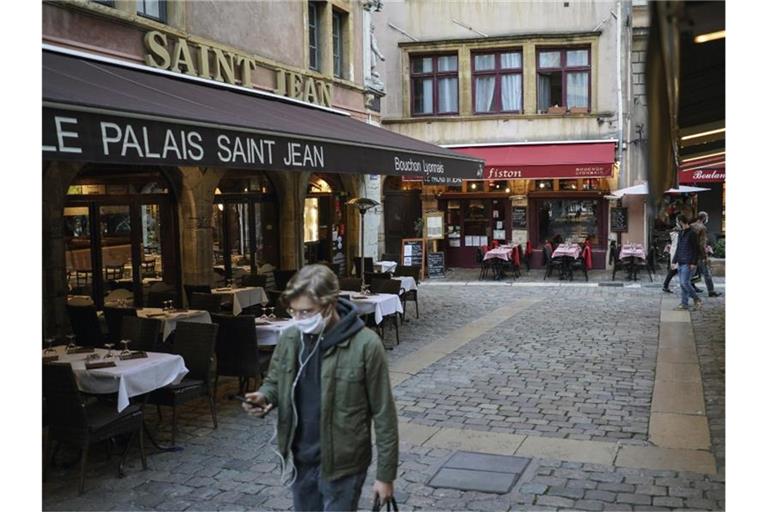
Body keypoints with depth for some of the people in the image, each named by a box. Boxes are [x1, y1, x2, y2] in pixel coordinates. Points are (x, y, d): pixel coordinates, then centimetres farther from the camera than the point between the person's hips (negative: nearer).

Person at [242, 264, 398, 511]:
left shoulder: (365, 345, -18)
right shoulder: (290, 339, -4)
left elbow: (383, 413, -12)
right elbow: (274, 381, 13)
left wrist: (385, 474, -9)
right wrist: (264, 396, -11)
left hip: (342, 464, -5)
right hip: (299, 460, 5)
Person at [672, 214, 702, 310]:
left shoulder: (692, 234, -10)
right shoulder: (680, 234, 16)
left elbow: (696, 249, -11)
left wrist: (694, 263, -16)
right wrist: (674, 261, 14)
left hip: (688, 263, -8)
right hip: (680, 263, 8)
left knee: (685, 283, -13)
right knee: (682, 284, 7)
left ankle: (697, 299, 4)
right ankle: (684, 304, 11)